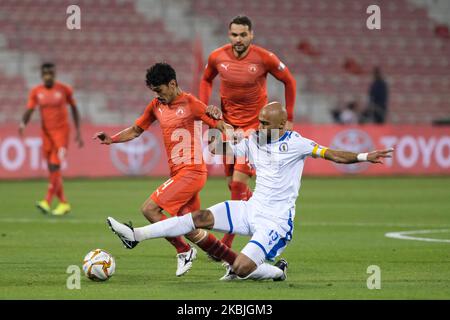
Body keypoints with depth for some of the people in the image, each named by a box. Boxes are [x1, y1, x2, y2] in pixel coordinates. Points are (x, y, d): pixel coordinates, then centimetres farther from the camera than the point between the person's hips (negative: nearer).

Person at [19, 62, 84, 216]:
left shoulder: (64, 89, -4)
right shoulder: (36, 92, 1)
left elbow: (74, 108, 6)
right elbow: (29, 111, -4)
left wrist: (78, 131, 3)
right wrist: (23, 123, -26)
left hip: (62, 131, -4)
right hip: (46, 133, 4)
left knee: (55, 166, -17)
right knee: (52, 169, 6)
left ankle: (47, 202, -23)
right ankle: (63, 203, 18)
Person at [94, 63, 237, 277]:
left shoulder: (191, 104, -8)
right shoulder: (156, 106, 13)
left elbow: (222, 128, -7)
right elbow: (136, 130, 21)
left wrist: (217, 116, -30)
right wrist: (111, 139, 5)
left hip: (191, 171, -8)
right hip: (177, 173, 8)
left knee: (149, 209, -15)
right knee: (192, 232, 6)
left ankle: (184, 251, -4)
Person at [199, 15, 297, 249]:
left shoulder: (264, 59, -13)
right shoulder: (217, 57, -5)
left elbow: (289, 81, 2)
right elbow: (207, 80, 17)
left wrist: (289, 118, 2)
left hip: (256, 124, -4)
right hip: (228, 124, 4)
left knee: (239, 181, -15)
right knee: (232, 184, 8)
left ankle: (226, 243, -12)